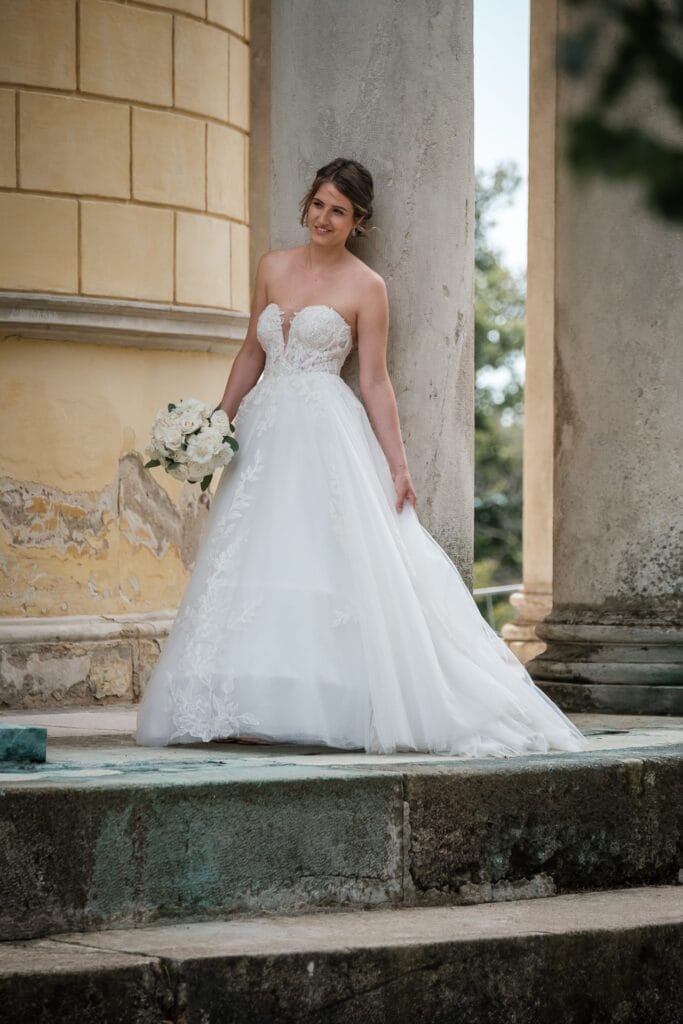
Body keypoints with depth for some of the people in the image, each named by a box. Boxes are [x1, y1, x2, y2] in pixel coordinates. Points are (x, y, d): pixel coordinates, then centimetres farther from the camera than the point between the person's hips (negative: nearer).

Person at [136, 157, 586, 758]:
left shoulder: (365, 287, 0)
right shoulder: (274, 267, 13)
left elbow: (375, 382, -1)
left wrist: (398, 465, -6)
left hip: (326, 436, -5)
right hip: (264, 431, 5)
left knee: (327, 566, -12)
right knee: (254, 571, 1)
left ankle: (326, 706, -9)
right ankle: (251, 709, 2)